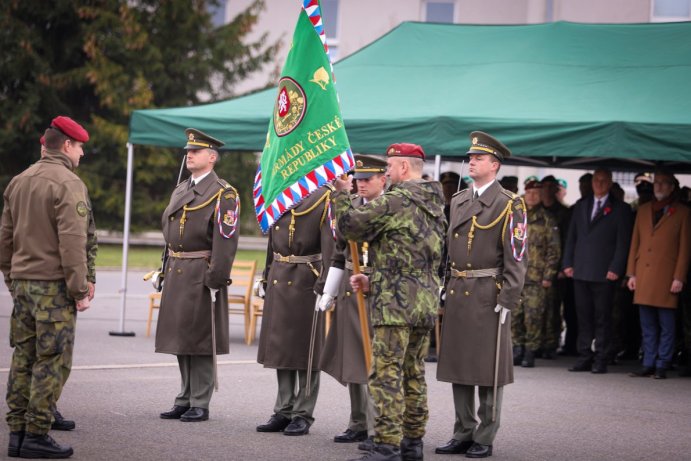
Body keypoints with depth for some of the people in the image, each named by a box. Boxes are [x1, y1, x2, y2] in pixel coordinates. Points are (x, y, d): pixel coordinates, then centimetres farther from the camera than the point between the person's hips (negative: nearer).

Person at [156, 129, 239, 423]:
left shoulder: (223, 194, -8)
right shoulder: (180, 190, 17)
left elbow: (226, 241, -15)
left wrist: (215, 280, -20)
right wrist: (166, 271, 16)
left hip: (201, 275, -8)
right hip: (176, 274, 8)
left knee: (200, 340, -3)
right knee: (180, 341, 11)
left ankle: (200, 404, 3)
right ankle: (185, 399, 20)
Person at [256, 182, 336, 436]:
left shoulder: (325, 198, -8)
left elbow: (330, 242, -15)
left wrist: (325, 281, -22)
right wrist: (267, 276, 15)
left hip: (307, 281, -6)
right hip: (279, 280, 6)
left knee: (306, 349, 1)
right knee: (280, 347, 10)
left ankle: (303, 415, 9)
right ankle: (284, 411, 19)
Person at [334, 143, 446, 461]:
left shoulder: (396, 200, -12)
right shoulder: (435, 205, 16)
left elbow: (350, 225, -10)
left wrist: (341, 194, 7)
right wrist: (375, 280, 22)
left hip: (396, 303, -9)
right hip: (426, 302, 9)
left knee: (386, 375, -7)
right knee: (414, 375, 14)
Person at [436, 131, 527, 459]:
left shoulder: (509, 205, -5)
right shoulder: (458, 201, 15)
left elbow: (515, 257, -9)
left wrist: (508, 299, -15)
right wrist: (443, 288, 13)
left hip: (487, 295, -6)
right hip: (456, 293, 6)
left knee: (488, 368, -1)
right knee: (457, 365, 9)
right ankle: (463, 434, 18)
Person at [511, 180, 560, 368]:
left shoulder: (547, 221, 3)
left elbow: (554, 251, 0)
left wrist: (548, 275, -6)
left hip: (536, 279, -4)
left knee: (533, 316, -6)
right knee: (513, 316, 3)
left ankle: (530, 353, 1)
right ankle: (518, 349, 14)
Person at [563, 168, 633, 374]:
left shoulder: (620, 209, 2)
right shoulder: (581, 206, 16)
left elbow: (623, 241, -2)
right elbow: (571, 237, 16)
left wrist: (616, 269, -10)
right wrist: (568, 263, 6)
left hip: (605, 273, -4)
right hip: (580, 271, 4)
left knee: (602, 318, -1)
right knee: (583, 316, 6)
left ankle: (601, 360, 3)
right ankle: (585, 358, 11)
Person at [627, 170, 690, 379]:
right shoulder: (643, 210, 15)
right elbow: (635, 243, 15)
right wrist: (631, 274, 9)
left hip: (666, 276, -4)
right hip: (644, 276, 4)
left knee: (666, 324, -1)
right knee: (647, 325, 7)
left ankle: (662, 366, 3)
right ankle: (648, 364, 11)